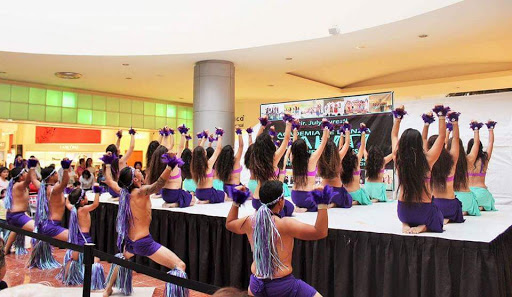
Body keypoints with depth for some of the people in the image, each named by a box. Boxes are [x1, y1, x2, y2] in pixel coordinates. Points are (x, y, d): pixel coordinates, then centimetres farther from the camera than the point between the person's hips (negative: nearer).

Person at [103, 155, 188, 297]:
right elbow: (158, 184, -43)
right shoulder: (140, 192, -21)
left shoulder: (126, 193, 1)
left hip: (130, 242, 9)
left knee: (122, 258, 43)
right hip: (144, 243, -9)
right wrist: (169, 166, -53)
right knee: (180, 266, -11)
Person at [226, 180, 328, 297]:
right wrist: (322, 205, -22)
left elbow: (229, 224, 18)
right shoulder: (285, 224, -21)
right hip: (283, 286, -6)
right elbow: (320, 232, -22)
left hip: (256, 284, 6)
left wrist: (236, 202, 21)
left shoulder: (249, 222, -3)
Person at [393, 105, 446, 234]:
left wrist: (398, 117, 18)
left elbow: (394, 136, 10)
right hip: (424, 211, -3)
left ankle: (405, 224, 7)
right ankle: (423, 227, -1)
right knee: (439, 218, 30)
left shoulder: (398, 158, -8)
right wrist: (441, 115, 6)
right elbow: (442, 136, -3)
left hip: (403, 212, 3)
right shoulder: (427, 159, -15)